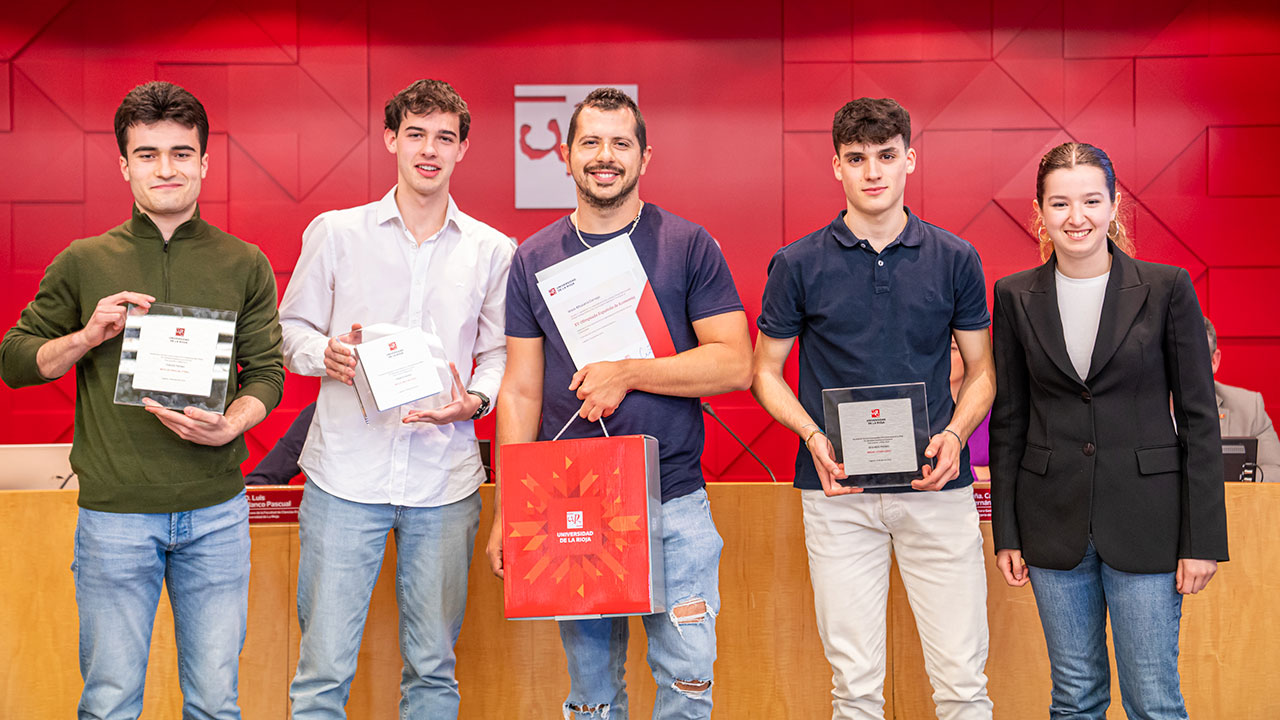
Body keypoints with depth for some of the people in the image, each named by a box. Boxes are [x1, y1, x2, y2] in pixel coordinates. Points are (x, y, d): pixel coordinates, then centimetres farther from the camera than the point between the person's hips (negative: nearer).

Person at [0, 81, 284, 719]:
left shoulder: (245, 266, 6)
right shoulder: (83, 264, 4)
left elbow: (267, 372, 6)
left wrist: (231, 424, -14)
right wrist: (86, 337, -10)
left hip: (217, 513, 1)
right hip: (115, 514, 0)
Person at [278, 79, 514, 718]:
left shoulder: (492, 250, 8)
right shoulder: (334, 233, 5)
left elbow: (499, 351, 12)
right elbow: (290, 330, 10)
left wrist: (474, 401, -8)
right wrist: (325, 353, -12)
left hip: (444, 480, 2)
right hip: (345, 473, -1)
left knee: (434, 667, 9)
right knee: (324, 665, -2)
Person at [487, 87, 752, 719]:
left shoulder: (688, 246, 1)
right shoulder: (534, 259, 7)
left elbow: (735, 364, -5)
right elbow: (520, 392, 8)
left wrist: (629, 373, -14)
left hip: (675, 505, -1)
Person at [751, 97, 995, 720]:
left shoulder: (955, 260, 5)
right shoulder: (799, 265, 2)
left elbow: (981, 372, 12)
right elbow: (765, 373, 8)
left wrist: (955, 435, -8)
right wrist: (815, 438, -10)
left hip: (936, 487, 1)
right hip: (837, 490, 0)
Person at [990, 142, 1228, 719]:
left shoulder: (1166, 288, -2)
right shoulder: (1016, 297, 4)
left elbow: (1199, 417, -2)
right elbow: (1008, 422, 7)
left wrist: (1204, 537, -6)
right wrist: (1006, 532, 4)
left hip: (1145, 520, -2)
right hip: (1054, 520, 2)